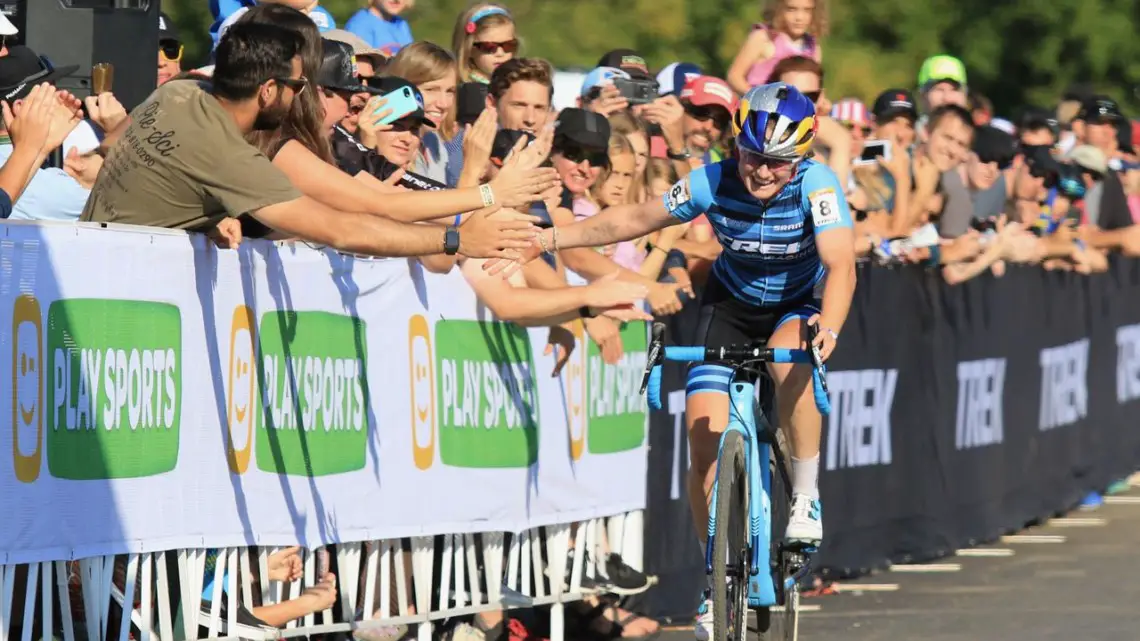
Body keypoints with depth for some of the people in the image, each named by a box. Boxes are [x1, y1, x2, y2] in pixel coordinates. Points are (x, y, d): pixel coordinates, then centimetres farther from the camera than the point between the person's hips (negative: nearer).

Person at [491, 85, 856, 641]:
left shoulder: (816, 185, -28)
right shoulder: (714, 182, -22)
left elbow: (841, 265, -41)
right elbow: (635, 219, -11)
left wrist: (828, 326, -61)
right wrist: (548, 239, -20)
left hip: (798, 308, -2)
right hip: (730, 304, 2)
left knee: (792, 362, -39)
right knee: (705, 442, -12)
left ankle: (805, 496, -19)